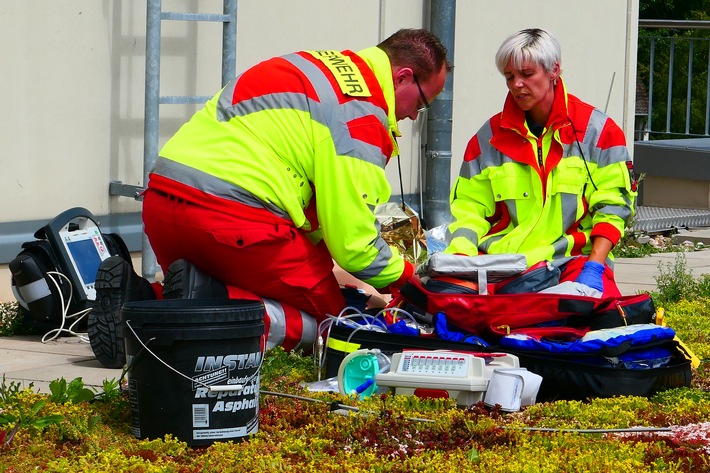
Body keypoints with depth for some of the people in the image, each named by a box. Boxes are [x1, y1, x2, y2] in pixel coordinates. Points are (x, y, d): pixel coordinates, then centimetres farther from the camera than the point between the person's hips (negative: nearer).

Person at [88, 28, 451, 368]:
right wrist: (407, 278, 9)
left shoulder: (317, 65, 23)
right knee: (326, 313, 6)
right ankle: (211, 303, -17)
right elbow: (351, 237, -8)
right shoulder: (360, 116, -5)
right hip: (233, 215, -9)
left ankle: (135, 300, -1)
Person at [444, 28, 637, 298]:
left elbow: (613, 204, 3)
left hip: (575, 260, -2)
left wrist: (594, 267, -11)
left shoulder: (597, 130, 6)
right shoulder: (490, 136, 13)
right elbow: (470, 206, 12)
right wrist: (459, 257, -9)